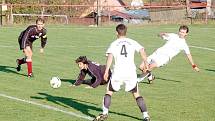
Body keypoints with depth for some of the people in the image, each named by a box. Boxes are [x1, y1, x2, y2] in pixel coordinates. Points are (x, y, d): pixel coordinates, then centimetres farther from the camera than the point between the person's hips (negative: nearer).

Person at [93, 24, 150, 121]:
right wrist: (145, 62, 13)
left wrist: (106, 71, -14)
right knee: (136, 94, 11)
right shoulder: (132, 42, 9)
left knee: (109, 92, 14)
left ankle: (105, 113, 3)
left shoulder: (114, 44, 5)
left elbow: (110, 56, -11)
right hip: (131, 73, 2)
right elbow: (142, 51, -1)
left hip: (118, 72, -2)